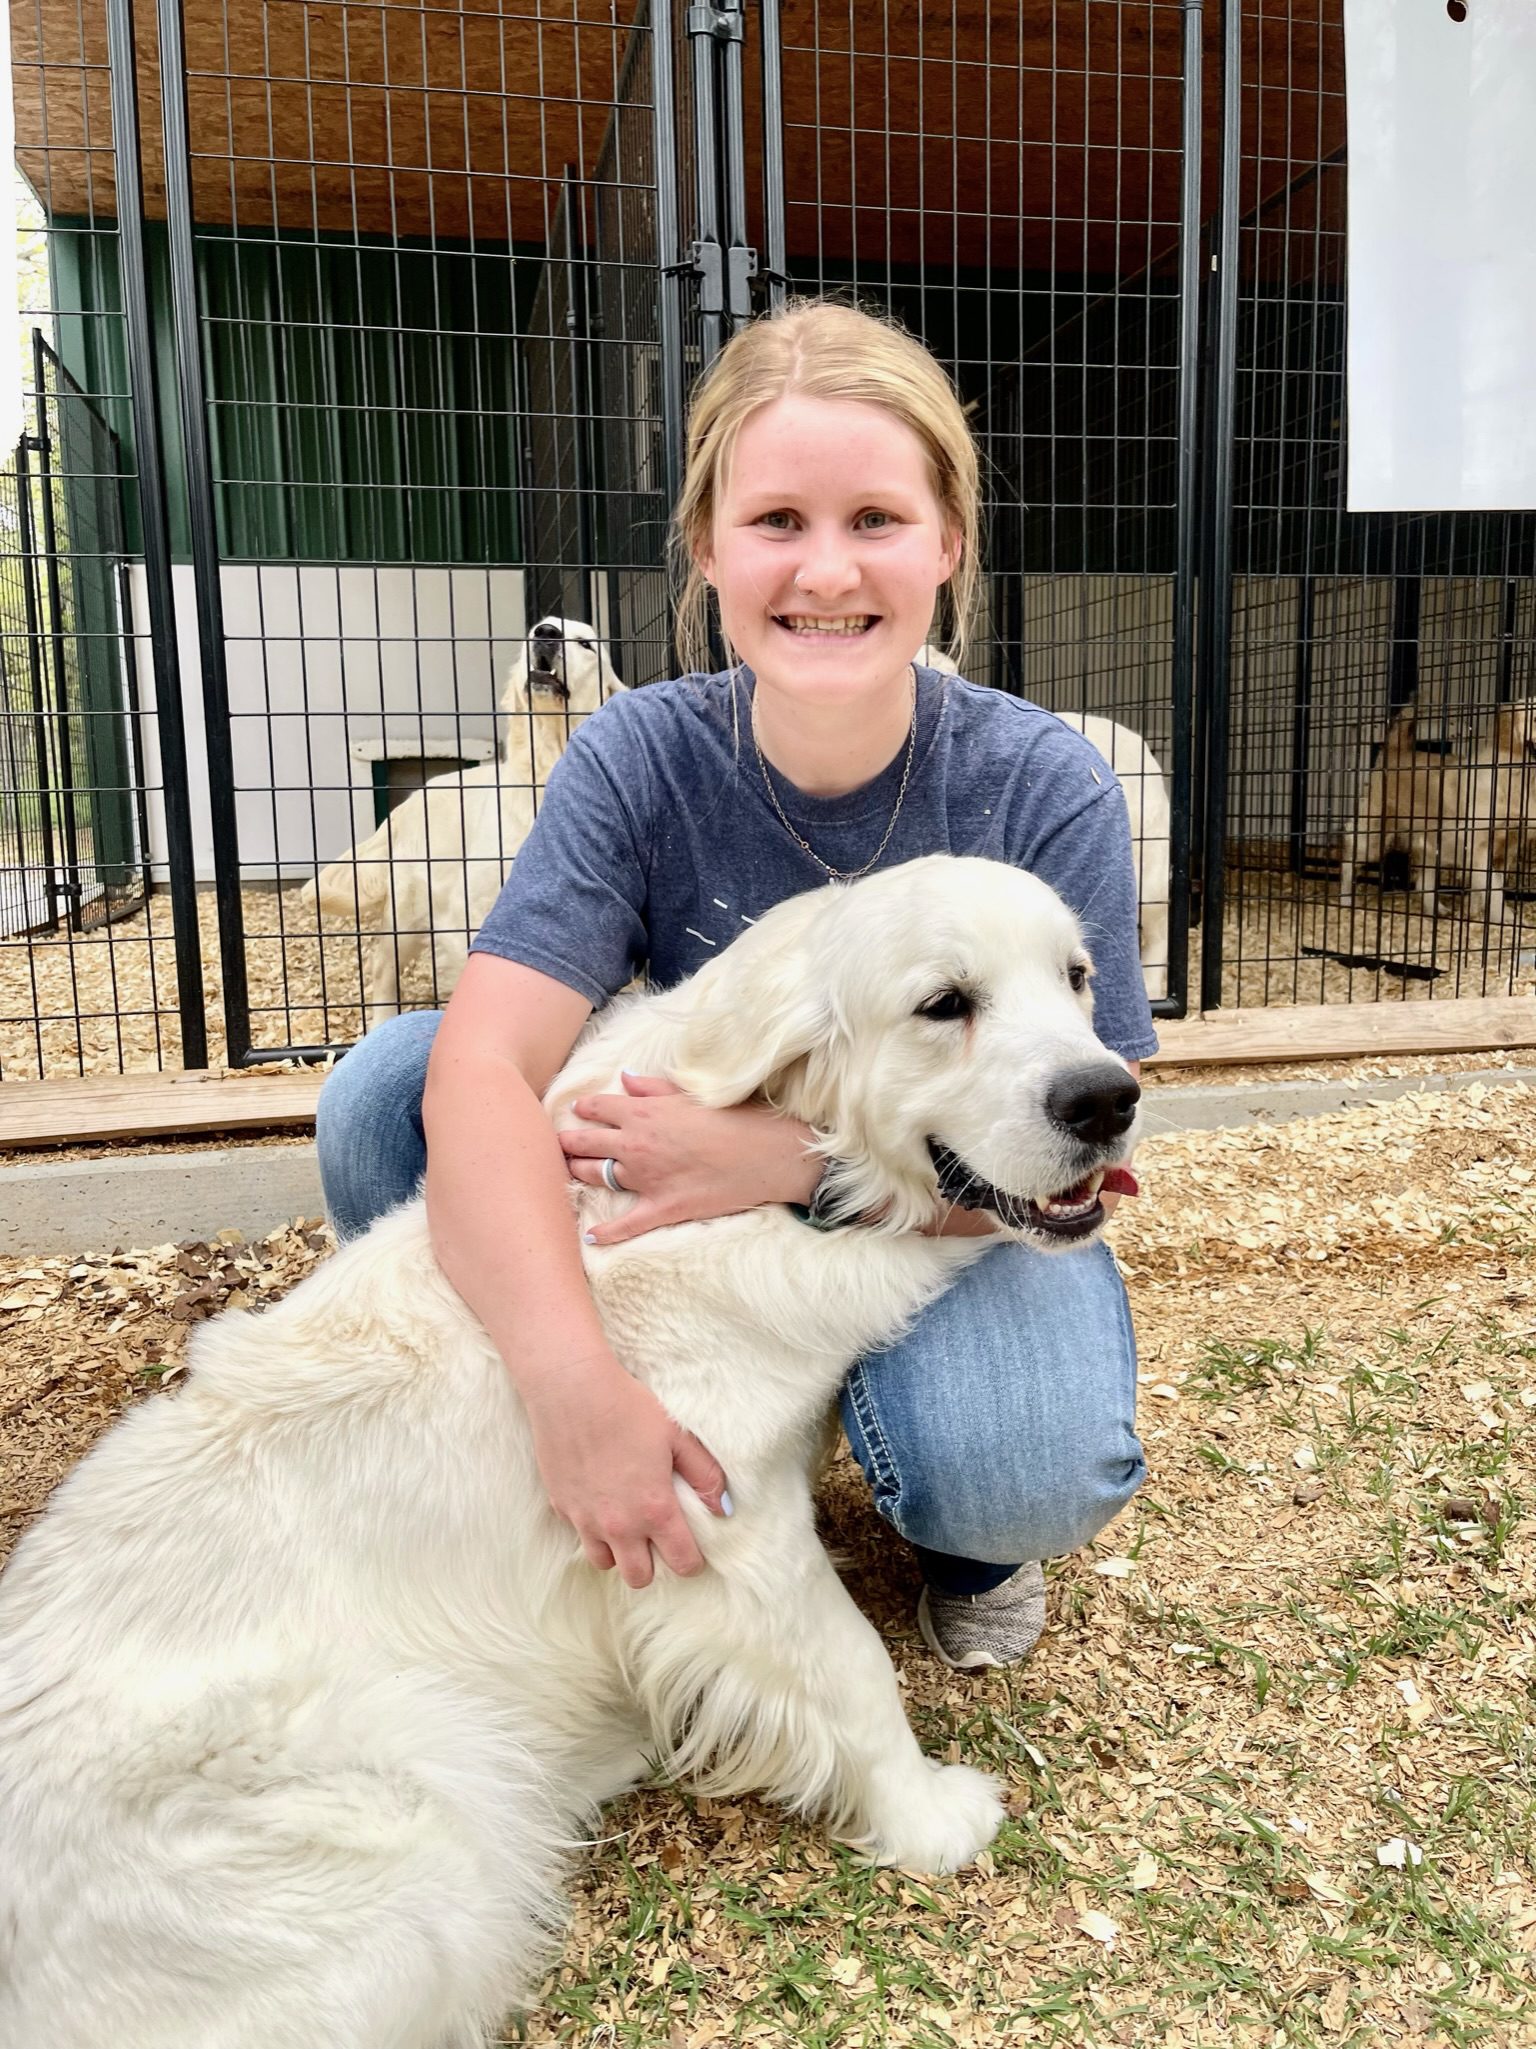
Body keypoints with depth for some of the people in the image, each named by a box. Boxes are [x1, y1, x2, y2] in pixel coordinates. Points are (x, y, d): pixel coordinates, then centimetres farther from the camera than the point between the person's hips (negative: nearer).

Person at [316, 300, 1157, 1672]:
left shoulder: (1046, 788, -18)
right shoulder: (641, 760, -15)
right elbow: (485, 1066, -27)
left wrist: (807, 1154, -33)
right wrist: (576, 1381, -43)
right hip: (693, 1208, 2)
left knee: (1022, 1471, -35)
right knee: (383, 1090, -19)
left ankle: (966, 1520, 6)